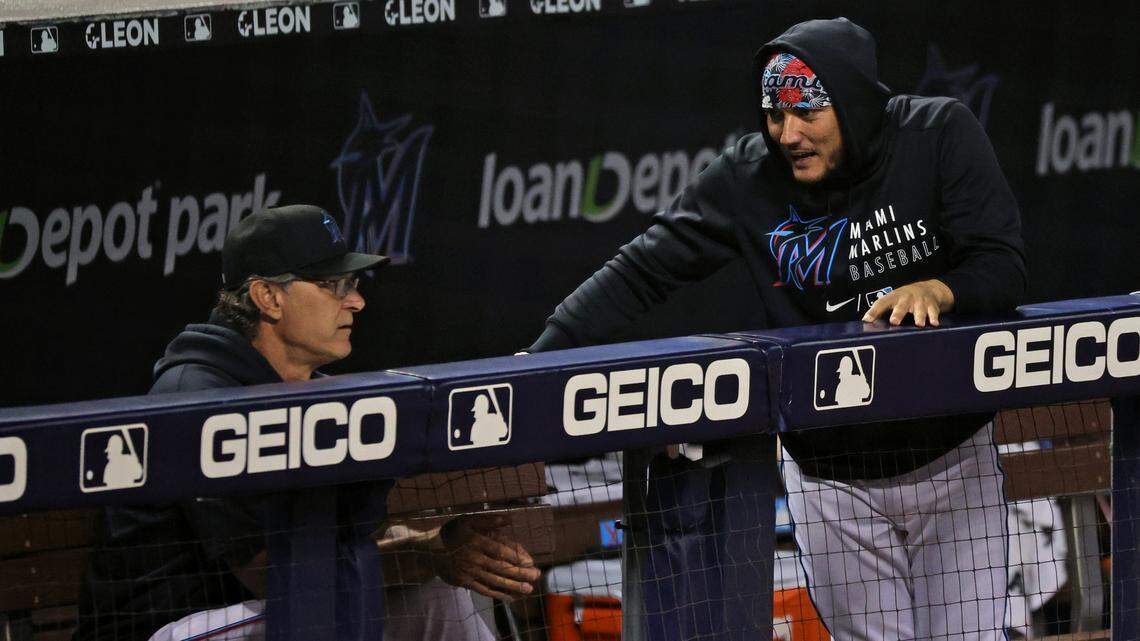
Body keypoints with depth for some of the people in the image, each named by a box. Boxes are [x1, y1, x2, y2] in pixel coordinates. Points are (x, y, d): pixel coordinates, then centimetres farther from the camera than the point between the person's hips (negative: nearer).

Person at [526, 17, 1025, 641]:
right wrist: (535, 365, -19)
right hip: (831, 479, 0)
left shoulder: (940, 135, -12)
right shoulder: (749, 179, -10)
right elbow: (639, 273, -9)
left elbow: (1002, 268, -13)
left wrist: (936, 290, -35)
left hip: (954, 463, 0)